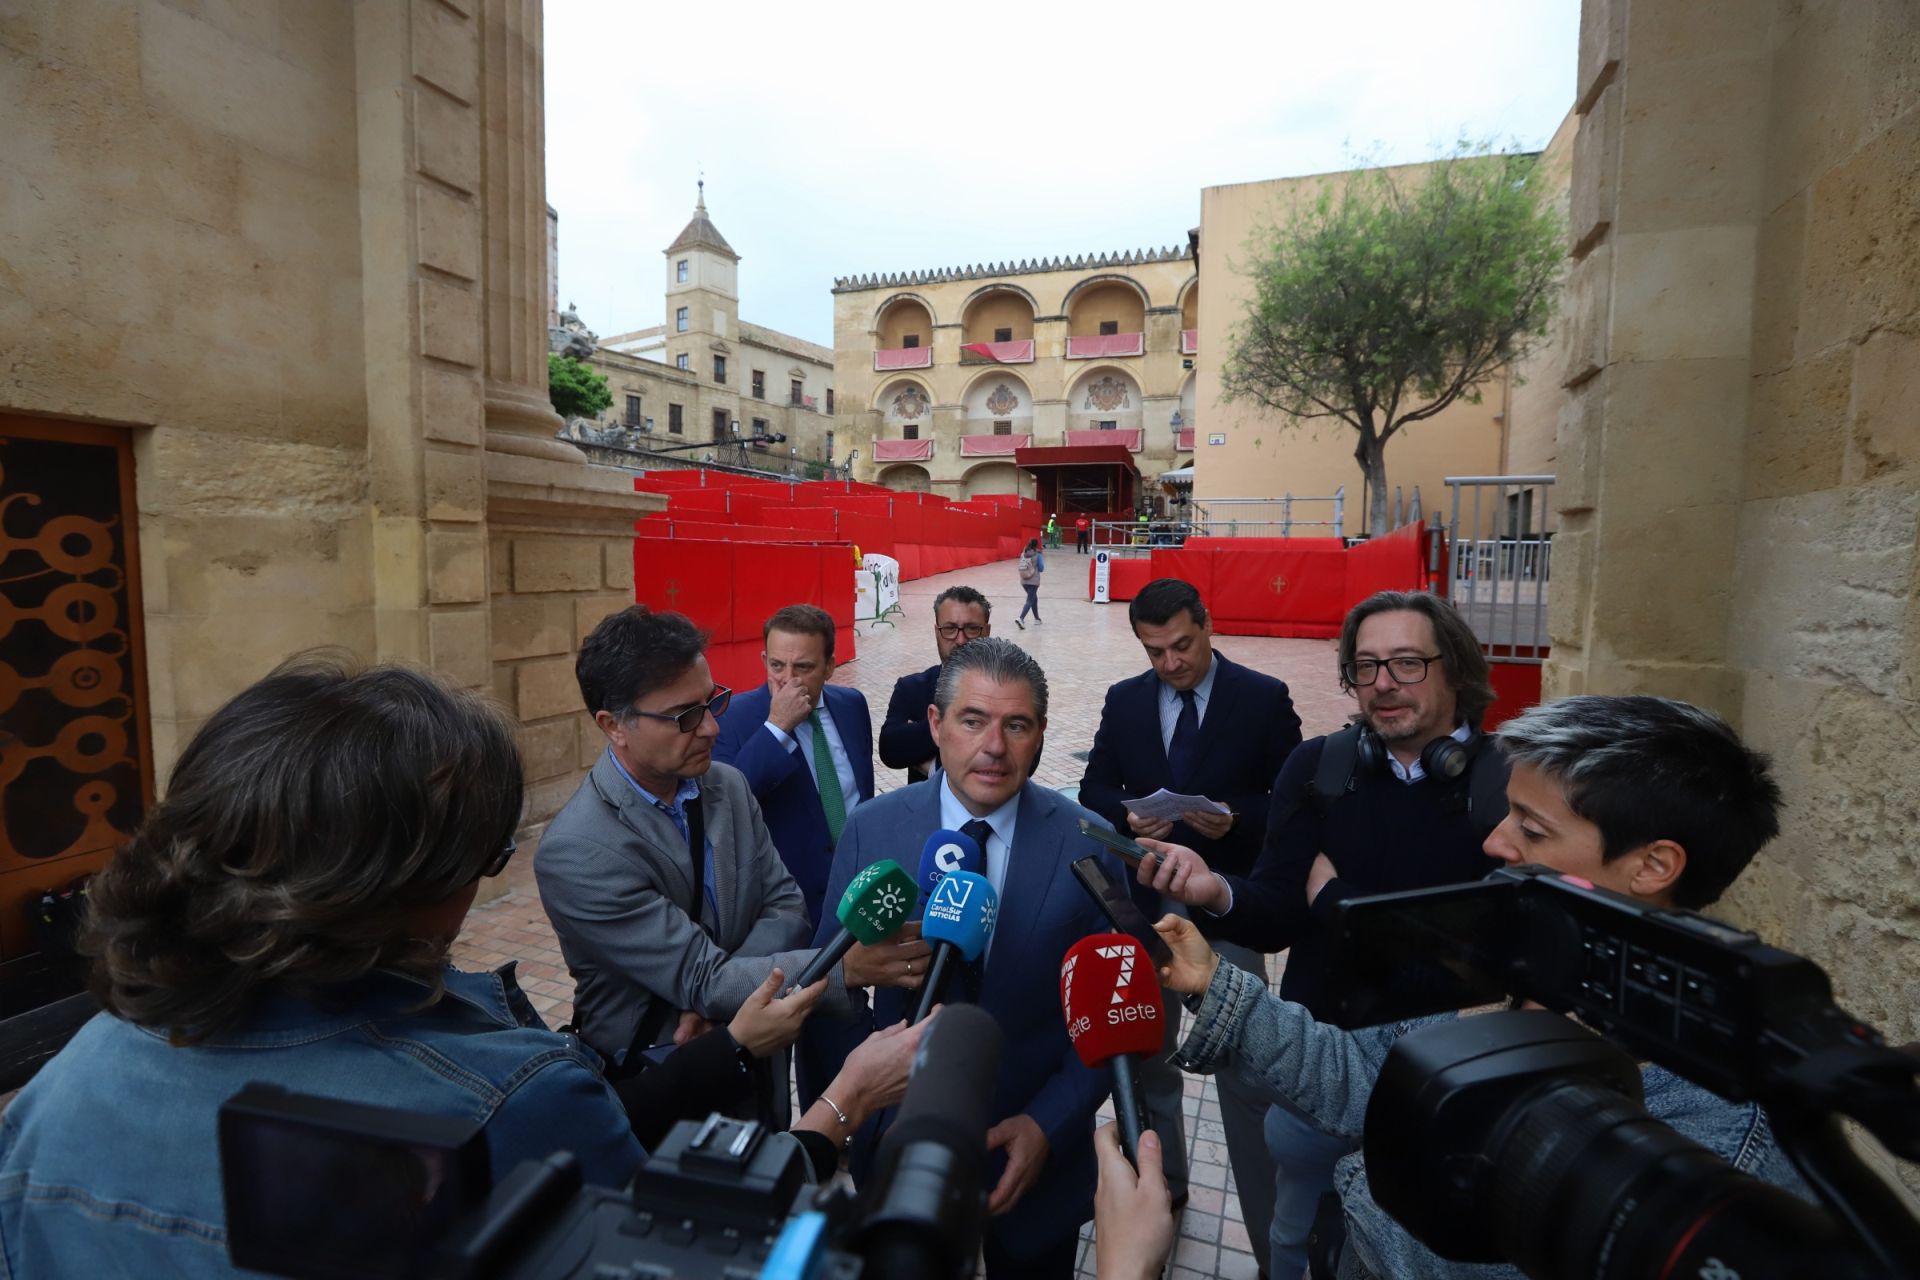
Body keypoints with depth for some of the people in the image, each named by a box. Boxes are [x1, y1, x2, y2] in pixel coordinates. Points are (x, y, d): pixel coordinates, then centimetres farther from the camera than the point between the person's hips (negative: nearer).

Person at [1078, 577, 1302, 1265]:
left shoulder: (1263, 697, -7)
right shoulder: (1124, 700, 1)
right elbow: (1095, 786, 6)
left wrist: (1238, 820, -22)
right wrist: (1126, 816, -14)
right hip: (1143, 902, 4)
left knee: (1246, 1073, 4)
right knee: (1146, 1055, 20)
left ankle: (1271, 1239, 24)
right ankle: (1161, 1182, 45)